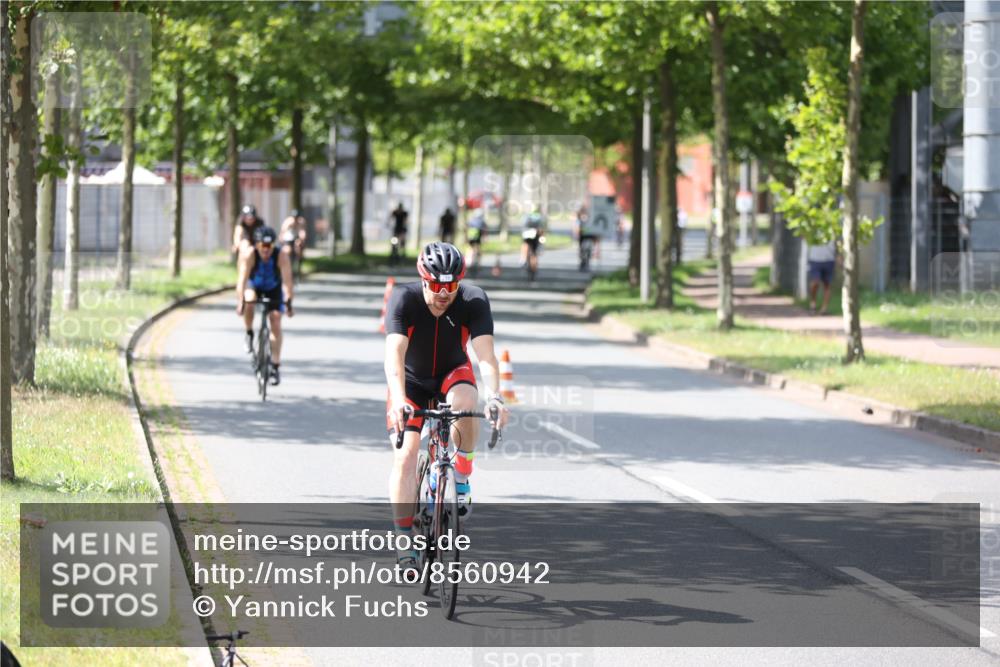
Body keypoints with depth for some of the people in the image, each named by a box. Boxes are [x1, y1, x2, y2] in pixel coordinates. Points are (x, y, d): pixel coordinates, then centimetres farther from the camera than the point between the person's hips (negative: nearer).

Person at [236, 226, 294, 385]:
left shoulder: (281, 254, -32)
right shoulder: (249, 254, -33)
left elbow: (286, 279, -36)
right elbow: (242, 277, -38)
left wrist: (288, 301, -43)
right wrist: (240, 301, -47)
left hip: (273, 288, 1)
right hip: (254, 285, -1)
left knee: (276, 324, -9)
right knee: (249, 301, -35)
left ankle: (275, 367, -2)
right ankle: (249, 334, -8)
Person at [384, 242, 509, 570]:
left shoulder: (474, 301, -25)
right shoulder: (404, 299, -28)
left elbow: (486, 355, -33)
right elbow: (394, 354, -38)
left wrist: (494, 398, -50)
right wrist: (398, 400, -54)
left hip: (452, 373, 0)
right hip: (411, 380, 0)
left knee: (465, 401, -35)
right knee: (405, 454, -15)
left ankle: (462, 477, -12)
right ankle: (405, 545, -10)